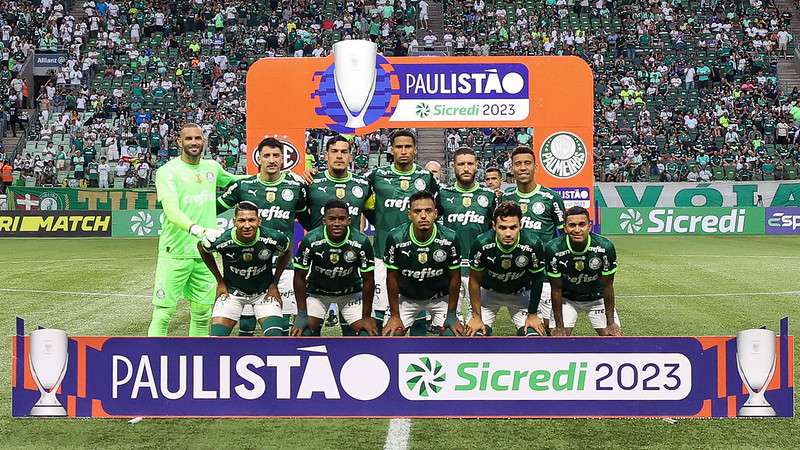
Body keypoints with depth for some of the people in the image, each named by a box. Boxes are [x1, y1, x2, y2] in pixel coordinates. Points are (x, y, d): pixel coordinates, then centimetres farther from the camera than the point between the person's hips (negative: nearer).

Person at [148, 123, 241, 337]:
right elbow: (172, 211, -22)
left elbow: (232, 181, 33)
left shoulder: (212, 167, 10)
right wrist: (198, 230, -38)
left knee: (202, 314, 13)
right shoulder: (167, 171, -8)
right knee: (162, 313, -5)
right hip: (175, 253, -6)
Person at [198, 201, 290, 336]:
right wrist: (220, 281, 1)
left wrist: (274, 283, 0)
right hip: (232, 292, 0)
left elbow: (286, 253, 2)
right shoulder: (222, 240, -24)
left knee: (275, 337, -17)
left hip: (264, 293, 0)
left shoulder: (273, 238, -23)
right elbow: (201, 248, 0)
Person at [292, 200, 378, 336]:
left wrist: (366, 316, -11)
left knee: (366, 334, -10)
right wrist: (302, 314, -14)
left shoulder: (361, 242, -24)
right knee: (303, 334, -14)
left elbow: (368, 281, -13)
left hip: (350, 293, 1)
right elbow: (300, 277, -13)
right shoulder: (310, 241, -24)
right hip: (316, 292, 0)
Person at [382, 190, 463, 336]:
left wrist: (451, 314, -5)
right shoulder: (396, 238, -22)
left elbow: (454, 277, -8)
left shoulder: (449, 238, -21)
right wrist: (394, 315, -7)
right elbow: (392, 277, -10)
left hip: (440, 298, 0)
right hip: (406, 298, 0)